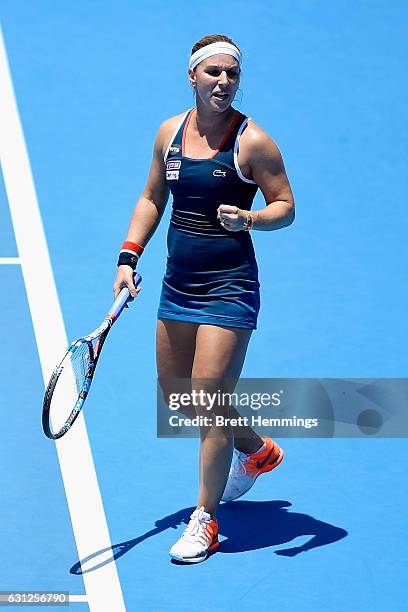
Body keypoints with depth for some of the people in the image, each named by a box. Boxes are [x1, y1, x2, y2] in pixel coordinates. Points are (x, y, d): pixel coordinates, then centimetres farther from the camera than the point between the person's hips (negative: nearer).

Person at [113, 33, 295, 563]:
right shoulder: (170, 132, 5)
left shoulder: (252, 141, -11)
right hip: (177, 284, 6)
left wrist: (249, 219, -26)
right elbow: (152, 198, 16)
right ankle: (259, 452, 41)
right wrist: (128, 257, 6)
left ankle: (206, 520, 7)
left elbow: (286, 206, -6)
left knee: (208, 403, -8)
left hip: (228, 287, -6)